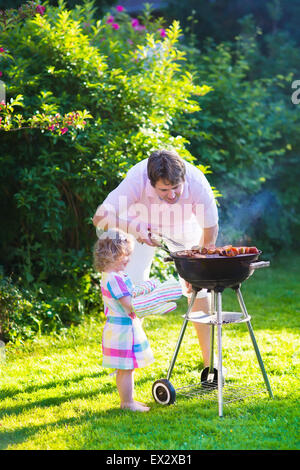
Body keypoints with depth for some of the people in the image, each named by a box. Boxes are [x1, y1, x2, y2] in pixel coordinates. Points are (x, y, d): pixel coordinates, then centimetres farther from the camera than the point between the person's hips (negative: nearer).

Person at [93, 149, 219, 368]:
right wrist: (134, 227, -54)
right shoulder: (137, 179, -40)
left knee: (199, 289, -7)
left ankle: (210, 360, 5)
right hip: (143, 225, 0)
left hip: (184, 226, 1)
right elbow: (100, 217, -37)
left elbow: (210, 231, -19)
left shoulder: (198, 183, -37)